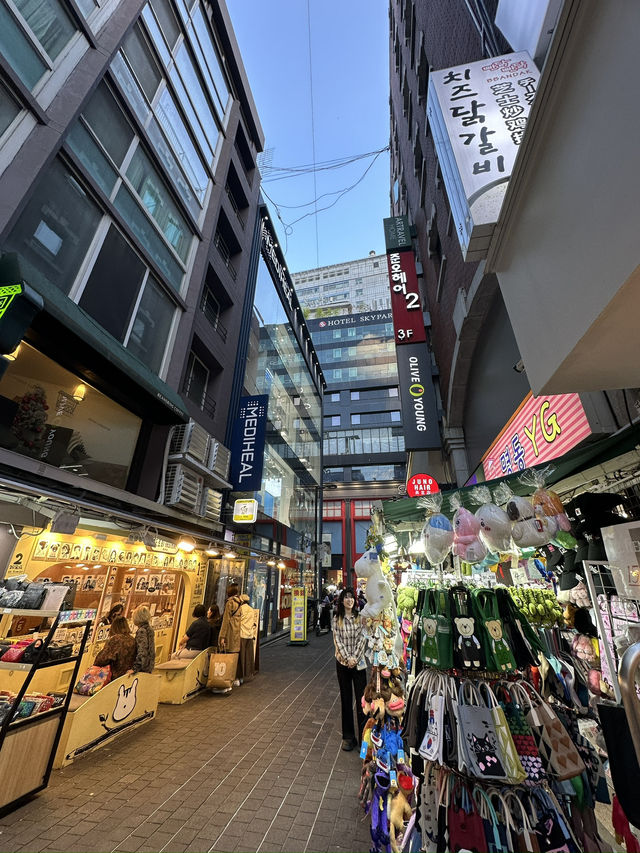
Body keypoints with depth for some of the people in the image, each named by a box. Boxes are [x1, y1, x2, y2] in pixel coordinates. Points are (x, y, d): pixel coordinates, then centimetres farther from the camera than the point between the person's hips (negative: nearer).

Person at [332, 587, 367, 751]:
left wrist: (355, 657, -12)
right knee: (346, 699, 11)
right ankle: (348, 736, 24)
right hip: (342, 662, 1)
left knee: (361, 699, 2)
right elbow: (337, 640, -4)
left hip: (358, 662, -1)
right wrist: (348, 658, -13)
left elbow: (362, 638, -6)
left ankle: (363, 736, 16)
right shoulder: (337, 619, -1)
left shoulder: (361, 617, -3)